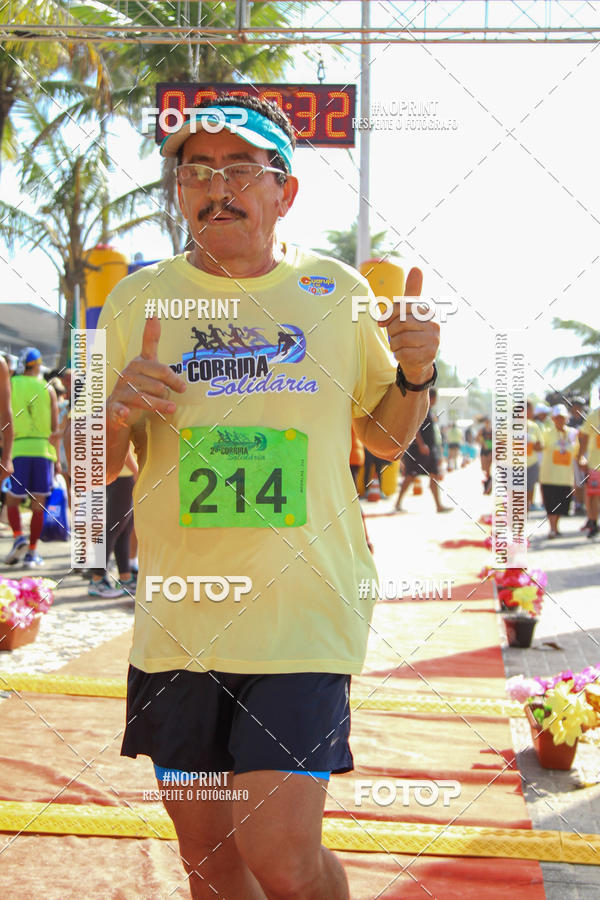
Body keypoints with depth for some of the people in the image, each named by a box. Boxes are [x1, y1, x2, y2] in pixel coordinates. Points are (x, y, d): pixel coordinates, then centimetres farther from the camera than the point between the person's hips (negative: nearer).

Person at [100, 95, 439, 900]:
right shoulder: (139, 299, 5)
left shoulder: (336, 291, 5)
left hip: (304, 606, -2)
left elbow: (386, 439, 15)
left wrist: (414, 376, -6)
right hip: (177, 616, 2)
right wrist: (116, 415, -15)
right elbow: (92, 470, 7)